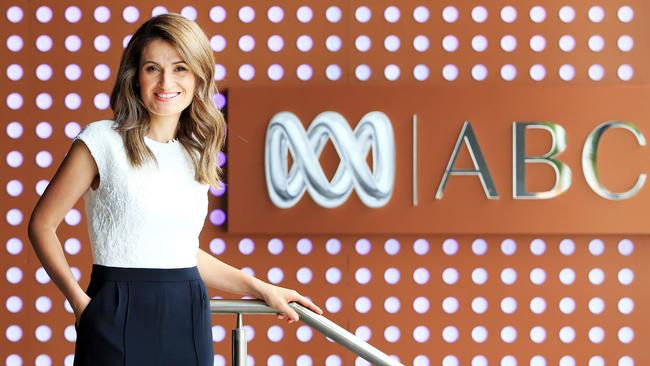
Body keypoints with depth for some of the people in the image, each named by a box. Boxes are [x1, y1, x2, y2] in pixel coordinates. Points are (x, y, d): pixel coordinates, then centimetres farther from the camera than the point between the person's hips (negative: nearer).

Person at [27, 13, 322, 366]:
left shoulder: (197, 154, 10)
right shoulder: (103, 141, -5)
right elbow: (42, 223, -2)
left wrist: (262, 289, 13)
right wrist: (78, 300, -10)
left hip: (188, 321, 5)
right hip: (120, 319, -5)